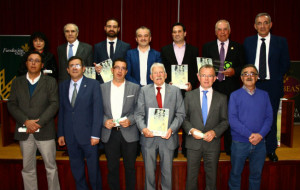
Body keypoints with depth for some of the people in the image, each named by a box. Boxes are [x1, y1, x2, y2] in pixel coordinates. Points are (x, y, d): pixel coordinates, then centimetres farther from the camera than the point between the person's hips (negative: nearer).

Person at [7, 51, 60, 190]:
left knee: (51, 167, 5)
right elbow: (11, 104, 3)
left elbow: (54, 104, -4)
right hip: (24, 131, 2)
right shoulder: (17, 82, 11)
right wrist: (26, 121, -12)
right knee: (28, 168, 10)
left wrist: (38, 123, -13)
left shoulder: (50, 81, 5)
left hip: (44, 131, -2)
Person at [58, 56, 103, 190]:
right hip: (70, 136, 4)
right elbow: (61, 111, 10)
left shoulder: (93, 84, -3)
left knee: (93, 168, 7)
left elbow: (98, 110, -7)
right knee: (76, 168, 15)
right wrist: (61, 133, 6)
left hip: (87, 135, -3)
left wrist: (95, 134, -12)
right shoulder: (63, 86, 9)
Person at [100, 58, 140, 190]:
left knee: (130, 167, 10)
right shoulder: (102, 88, 6)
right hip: (109, 133, 1)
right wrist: (104, 121, -10)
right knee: (112, 168, 11)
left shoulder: (135, 88, 3)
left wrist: (130, 120, -15)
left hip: (129, 134, -1)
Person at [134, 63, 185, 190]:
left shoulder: (175, 91, 4)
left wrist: (171, 129, -14)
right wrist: (143, 128, -17)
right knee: (149, 171, 12)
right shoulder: (144, 90, 4)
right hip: (149, 137, 0)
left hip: (167, 137, 0)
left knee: (167, 171, 12)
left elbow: (180, 114, 0)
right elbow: (138, 113, 0)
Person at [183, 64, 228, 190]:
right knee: (192, 176, 8)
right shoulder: (189, 96, 5)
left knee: (211, 177, 11)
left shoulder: (221, 98, 5)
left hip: (212, 143, 1)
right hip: (193, 143, 0)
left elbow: (225, 121, 5)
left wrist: (214, 132, -11)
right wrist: (191, 130, -13)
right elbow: (184, 117, 4)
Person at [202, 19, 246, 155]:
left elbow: (243, 67, 8)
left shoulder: (237, 47, 11)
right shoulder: (207, 47, 12)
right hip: (213, 87, 0)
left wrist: (234, 71, -11)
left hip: (231, 89, 0)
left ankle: (230, 149, 15)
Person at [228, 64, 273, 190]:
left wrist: (260, 134, -14)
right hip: (240, 143, -2)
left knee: (256, 174, 14)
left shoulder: (264, 95, 8)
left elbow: (269, 117, 2)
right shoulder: (235, 95, -1)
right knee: (235, 173, 8)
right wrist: (249, 135, -18)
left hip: (260, 142, 3)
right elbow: (232, 119, -9)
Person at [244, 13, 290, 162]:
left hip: (272, 86, 0)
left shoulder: (281, 42, 2)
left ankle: (271, 150, 21)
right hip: (253, 85, 1)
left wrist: (275, 78, -1)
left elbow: (285, 64, 5)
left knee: (271, 118, 7)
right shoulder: (248, 41, 6)